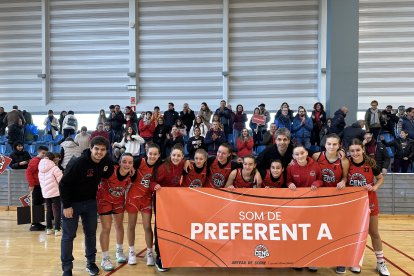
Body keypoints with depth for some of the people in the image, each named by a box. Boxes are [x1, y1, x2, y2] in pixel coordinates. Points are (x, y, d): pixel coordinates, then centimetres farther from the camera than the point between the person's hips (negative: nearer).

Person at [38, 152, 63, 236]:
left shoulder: (41, 170, 8)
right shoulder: (54, 168, -13)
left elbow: (40, 181, 12)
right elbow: (61, 180, -14)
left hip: (45, 193, 6)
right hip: (55, 192, -6)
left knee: (49, 210, 15)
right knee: (57, 210, -1)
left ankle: (49, 228, 20)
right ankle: (57, 229, -5)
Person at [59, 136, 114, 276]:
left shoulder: (107, 162, -10)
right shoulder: (78, 163, -26)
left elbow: (108, 176, 13)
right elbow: (64, 184, -21)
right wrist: (66, 206, -19)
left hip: (90, 202, 5)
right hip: (72, 203, -5)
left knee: (91, 233, 13)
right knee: (68, 235, 3)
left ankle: (91, 263, 29)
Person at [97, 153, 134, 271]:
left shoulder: (131, 175, -21)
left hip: (119, 201, 4)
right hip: (104, 200, -4)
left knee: (119, 225, 16)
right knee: (106, 228, -4)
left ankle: (119, 251, 38)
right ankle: (105, 259, 11)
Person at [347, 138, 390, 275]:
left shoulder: (371, 163, -12)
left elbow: (381, 179, 2)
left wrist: (374, 187, -15)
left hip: (369, 201, 0)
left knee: (374, 233, 12)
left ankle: (380, 262, 28)